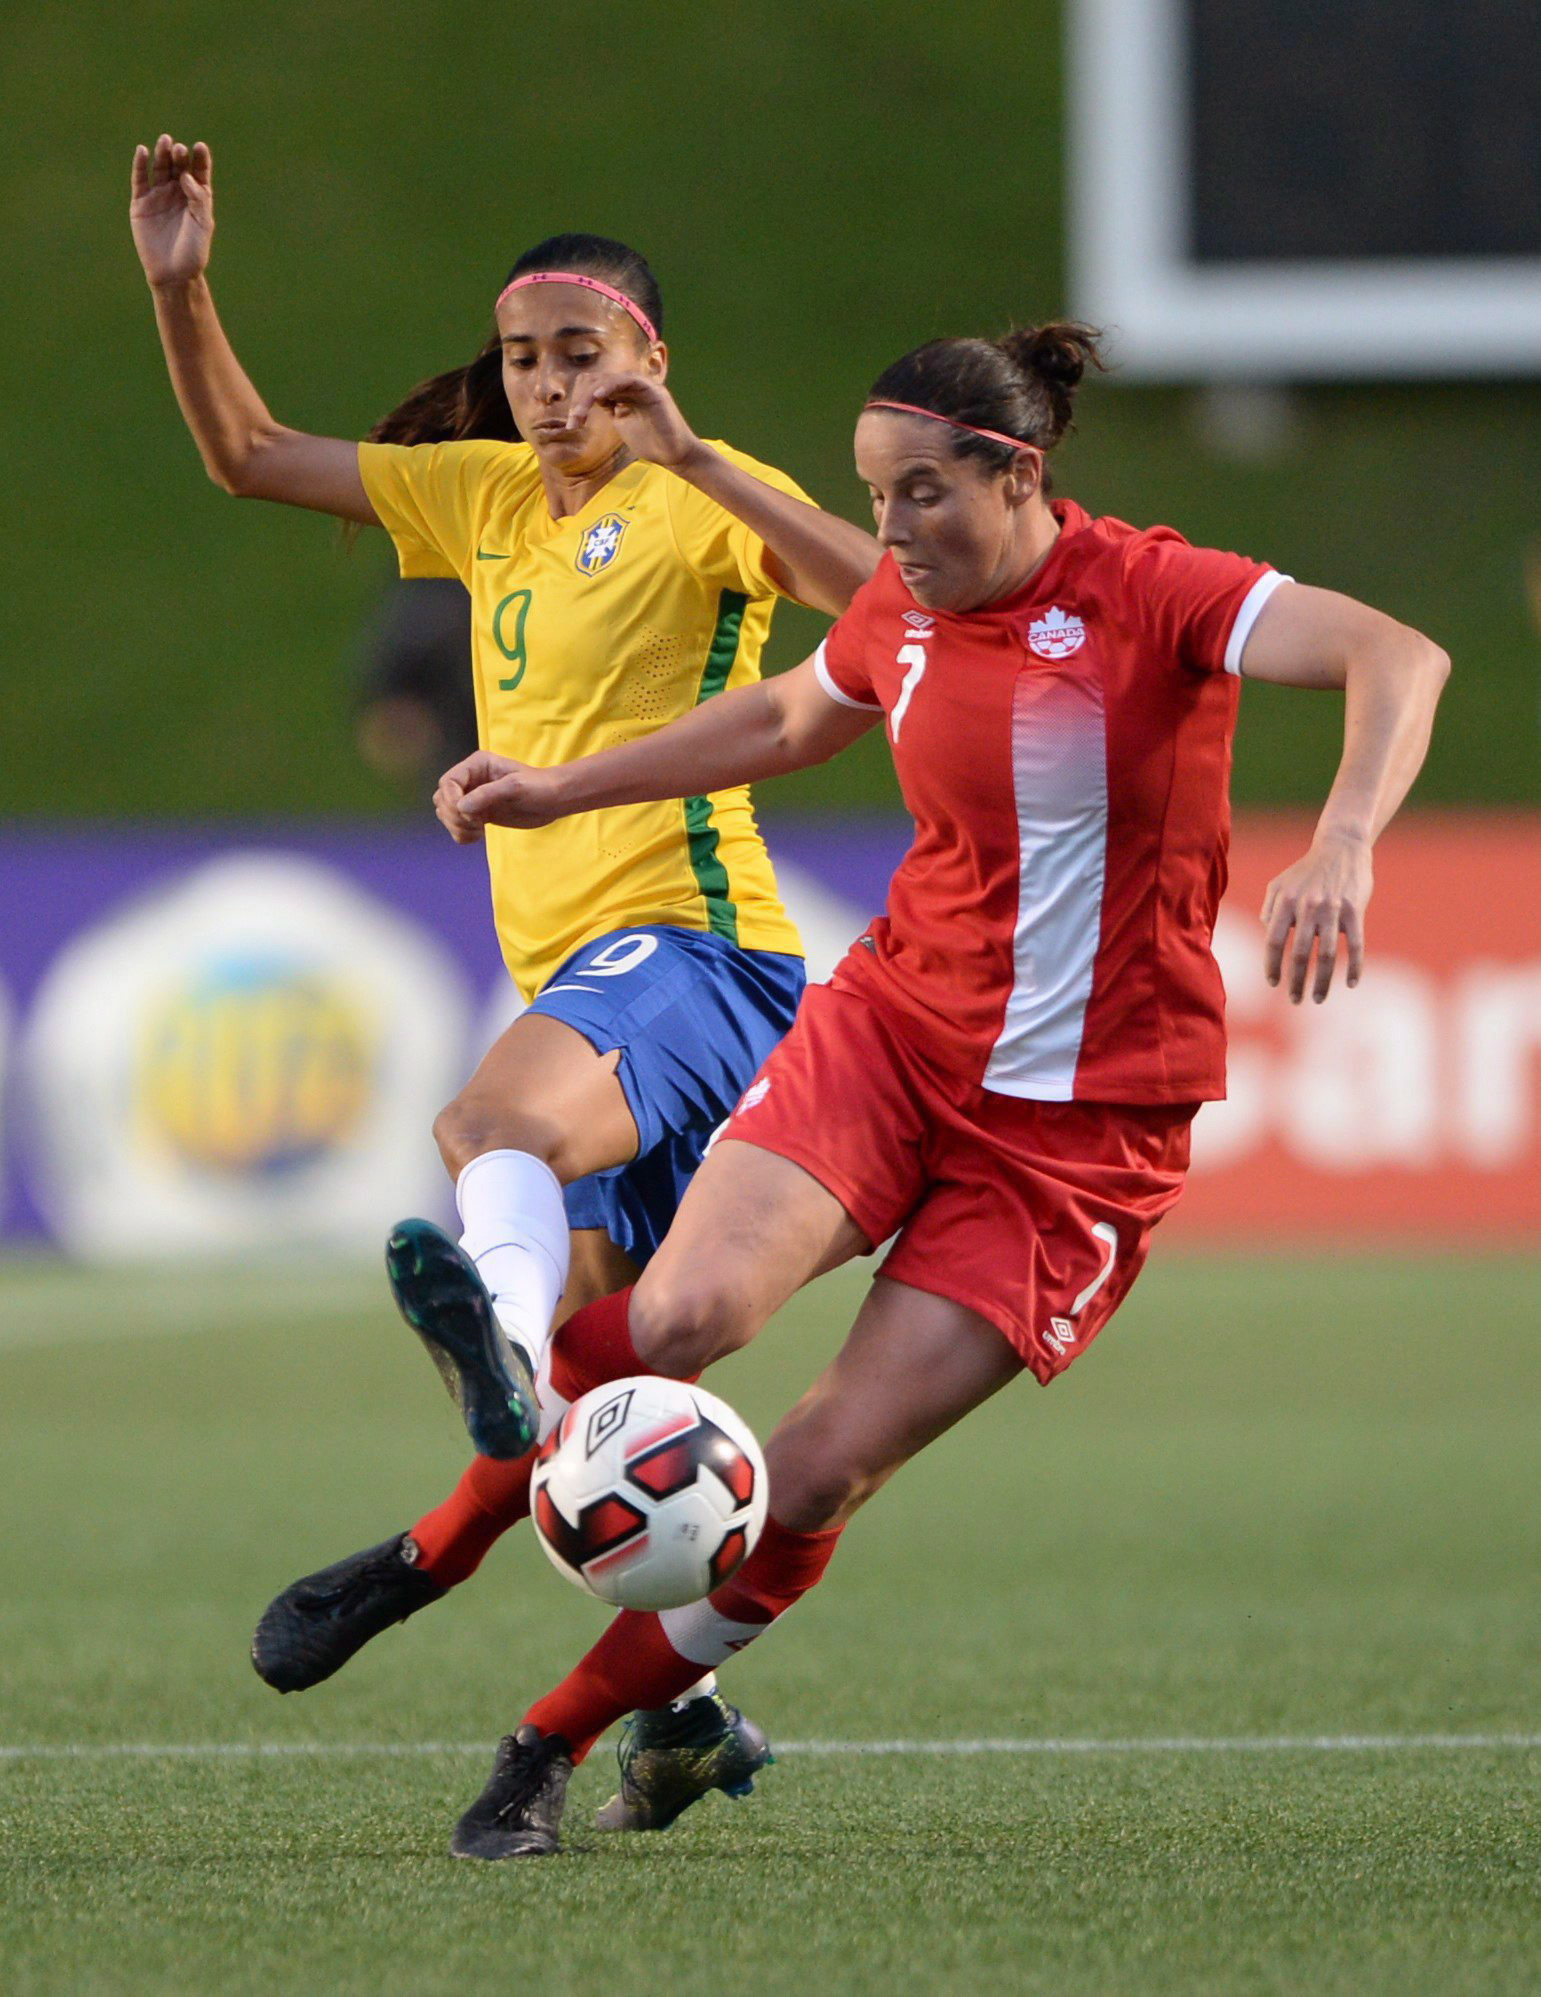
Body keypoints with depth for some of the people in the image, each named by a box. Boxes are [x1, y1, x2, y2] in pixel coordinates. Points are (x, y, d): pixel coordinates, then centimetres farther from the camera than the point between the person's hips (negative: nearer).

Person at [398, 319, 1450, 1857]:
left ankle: (561, 1735, 4)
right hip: (890, 1032, 4)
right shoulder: (900, 618, 4)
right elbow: (787, 720, 28)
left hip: (1080, 1124, -4)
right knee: (682, 1317, -24)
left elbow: (1398, 659, -28)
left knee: (826, 1469, -11)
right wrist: (566, 788, 29)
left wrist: (1341, 847, -45)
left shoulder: (1147, 594, -14)